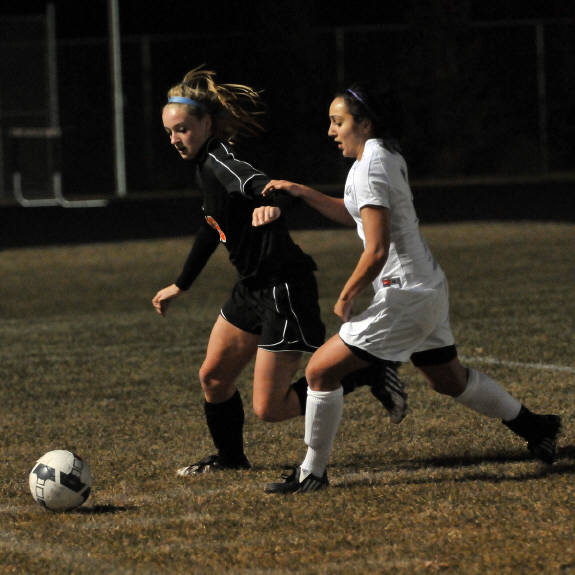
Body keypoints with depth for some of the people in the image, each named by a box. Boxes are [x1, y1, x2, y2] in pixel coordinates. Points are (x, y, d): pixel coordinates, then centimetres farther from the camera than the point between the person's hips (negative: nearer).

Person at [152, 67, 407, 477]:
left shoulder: (219, 162, -20)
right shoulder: (206, 165, 10)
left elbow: (261, 185, -41)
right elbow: (212, 229, 26)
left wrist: (271, 205, -66)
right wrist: (180, 286, 35)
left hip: (283, 290, -10)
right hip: (253, 288, 10)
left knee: (270, 408, -6)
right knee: (213, 376, 17)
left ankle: (371, 377, 4)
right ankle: (230, 458, 38)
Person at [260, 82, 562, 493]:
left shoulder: (368, 170, -19)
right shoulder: (389, 157, 9)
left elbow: (376, 252, -24)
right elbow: (353, 213, 26)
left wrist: (346, 297, -11)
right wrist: (301, 192, 16)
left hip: (403, 297, -10)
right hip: (430, 289, 10)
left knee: (321, 370, -5)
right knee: (449, 379, 26)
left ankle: (312, 473, 2)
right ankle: (535, 427, 36)